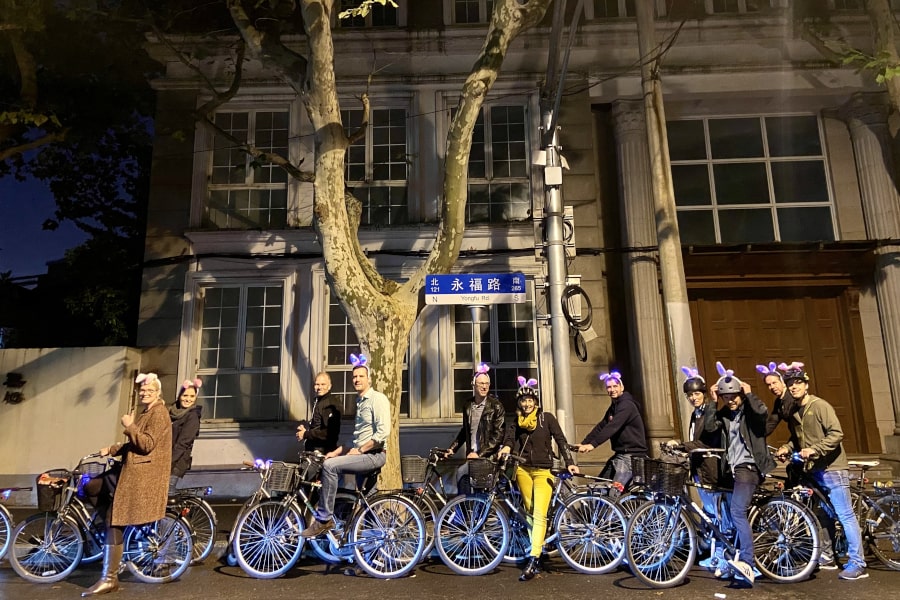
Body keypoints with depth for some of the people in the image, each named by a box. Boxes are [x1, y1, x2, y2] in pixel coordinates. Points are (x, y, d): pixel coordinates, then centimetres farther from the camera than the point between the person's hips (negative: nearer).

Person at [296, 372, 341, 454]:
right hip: (312, 448, 9)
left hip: (323, 451, -9)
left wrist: (305, 434, -16)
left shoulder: (330, 404, -16)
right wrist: (305, 428, 6)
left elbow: (328, 433, -24)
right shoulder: (316, 401, 15)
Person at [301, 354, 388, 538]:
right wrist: (337, 451, 8)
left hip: (373, 455, -9)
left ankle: (324, 519, -13)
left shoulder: (378, 399, -9)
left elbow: (383, 432, -19)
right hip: (359, 453, 9)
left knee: (330, 466, -22)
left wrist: (359, 450, -15)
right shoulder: (357, 402, 19)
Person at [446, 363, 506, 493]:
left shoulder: (496, 405, -6)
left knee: (461, 473, -22)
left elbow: (498, 434, -12)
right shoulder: (468, 406, 11)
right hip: (472, 455, 6)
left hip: (489, 456, -6)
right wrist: (452, 448, 11)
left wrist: (479, 453, -17)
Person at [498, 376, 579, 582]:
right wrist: (506, 447, -26)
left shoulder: (547, 418, -1)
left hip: (543, 470, -3)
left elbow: (561, 440, -4)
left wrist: (569, 462, -13)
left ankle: (533, 560, -16)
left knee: (539, 515, -12)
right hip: (523, 469, 3)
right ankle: (536, 544, 23)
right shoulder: (517, 422, 8)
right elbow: (510, 437, -3)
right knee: (530, 510, 5)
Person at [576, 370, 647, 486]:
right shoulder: (613, 407, 16)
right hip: (619, 454, 9)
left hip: (631, 456, -9)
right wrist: (583, 443, -3)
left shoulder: (627, 405, -14)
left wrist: (593, 444, -35)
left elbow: (612, 427, -27)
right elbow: (601, 427, 9)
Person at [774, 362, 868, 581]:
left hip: (832, 468, -8)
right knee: (824, 514, 16)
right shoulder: (794, 411, 8)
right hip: (813, 470, 8)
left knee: (845, 515, -5)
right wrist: (787, 448, 1)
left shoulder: (820, 406, -14)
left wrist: (814, 449, -29)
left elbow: (836, 434, -21)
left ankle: (857, 564, 0)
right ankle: (827, 555, 26)